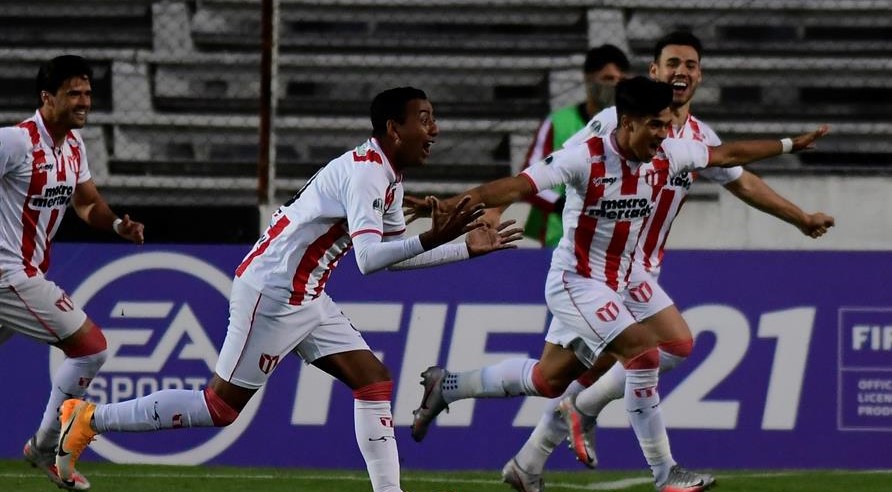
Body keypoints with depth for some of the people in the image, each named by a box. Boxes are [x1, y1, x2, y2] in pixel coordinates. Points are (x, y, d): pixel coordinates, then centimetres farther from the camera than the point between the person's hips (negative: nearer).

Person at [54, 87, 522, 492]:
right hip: (271, 292, -10)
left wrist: (466, 248, 16)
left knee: (373, 379, 2)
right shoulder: (365, 173, -21)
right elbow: (368, 259, -32)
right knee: (220, 406, -4)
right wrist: (430, 240, -41)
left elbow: (391, 252, 21)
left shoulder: (389, 177, 10)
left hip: (303, 298, 10)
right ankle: (89, 420, 6)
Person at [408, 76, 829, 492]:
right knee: (643, 349, -21)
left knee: (549, 379, 14)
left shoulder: (667, 156, -2)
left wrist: (790, 144, 16)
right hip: (574, 281, -8)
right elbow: (518, 187, -27)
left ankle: (445, 386, 30)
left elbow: (726, 155, 12)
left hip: (615, 285, 8)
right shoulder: (585, 159, -21)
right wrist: (452, 204, -39)